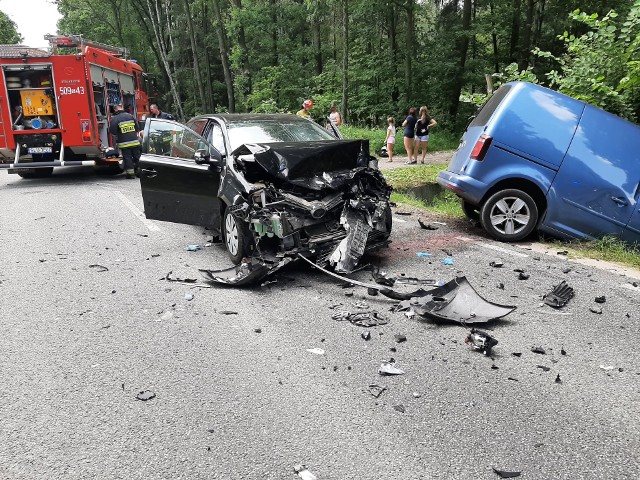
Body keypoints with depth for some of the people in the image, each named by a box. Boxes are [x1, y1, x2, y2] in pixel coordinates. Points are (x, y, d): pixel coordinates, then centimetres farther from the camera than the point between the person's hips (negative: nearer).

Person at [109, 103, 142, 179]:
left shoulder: (114, 119, -6)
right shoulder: (131, 116, 6)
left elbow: (113, 132, -8)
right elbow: (137, 129, 10)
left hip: (124, 143, -3)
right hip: (135, 141, 3)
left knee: (127, 158, 3)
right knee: (137, 157, 14)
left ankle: (130, 173, 3)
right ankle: (138, 171, 20)